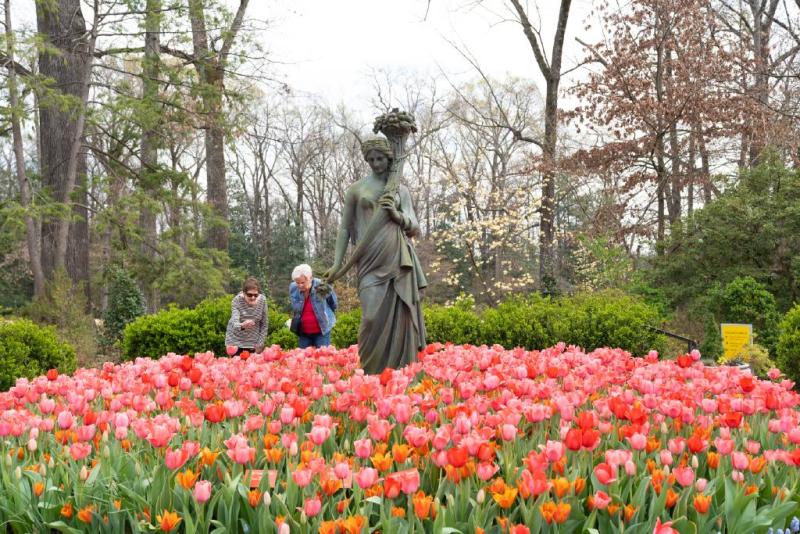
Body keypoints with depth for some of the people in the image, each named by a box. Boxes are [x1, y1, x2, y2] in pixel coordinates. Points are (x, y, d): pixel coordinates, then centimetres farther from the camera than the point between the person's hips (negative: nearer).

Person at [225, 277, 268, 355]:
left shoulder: (262, 300, -13)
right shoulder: (236, 301, -21)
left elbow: (264, 324, -2)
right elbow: (234, 323, -35)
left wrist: (260, 343, -4)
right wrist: (242, 326, -57)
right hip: (236, 341, -2)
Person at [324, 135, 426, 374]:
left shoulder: (401, 190, 14)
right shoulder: (356, 189, 10)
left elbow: (414, 228, 11)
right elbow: (345, 228, 11)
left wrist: (397, 216, -9)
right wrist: (337, 263, 4)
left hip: (398, 259, 2)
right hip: (371, 260, -2)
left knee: (399, 316, -3)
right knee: (374, 317, -12)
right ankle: (370, 375, -3)